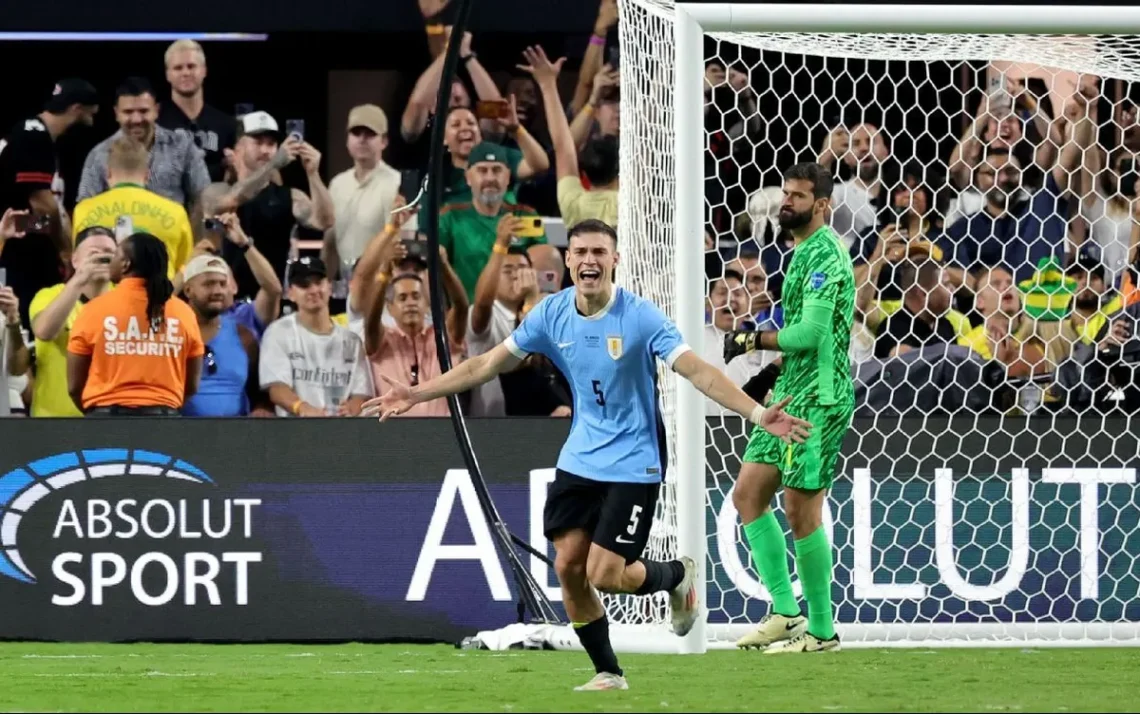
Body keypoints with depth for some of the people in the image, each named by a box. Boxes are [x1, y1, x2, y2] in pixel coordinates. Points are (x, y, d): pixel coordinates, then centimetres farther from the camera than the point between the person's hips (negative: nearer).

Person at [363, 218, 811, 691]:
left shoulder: (639, 316, -17)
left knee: (604, 574, -12)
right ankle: (608, 673, 17)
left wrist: (758, 414, -35)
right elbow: (489, 364, 6)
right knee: (568, 567, -1)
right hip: (580, 458, 5)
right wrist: (416, 394, 5)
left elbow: (698, 371, -23)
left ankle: (678, 576, 21)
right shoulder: (552, 315, -3)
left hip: (633, 463, -5)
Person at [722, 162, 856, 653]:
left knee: (801, 509, -7)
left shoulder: (824, 253, -14)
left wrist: (754, 340, -10)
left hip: (818, 398, -10)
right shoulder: (803, 252, 18)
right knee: (748, 494, 8)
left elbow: (810, 333, -21)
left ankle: (821, 630, 1)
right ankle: (785, 612, 10)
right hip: (790, 394, 10)